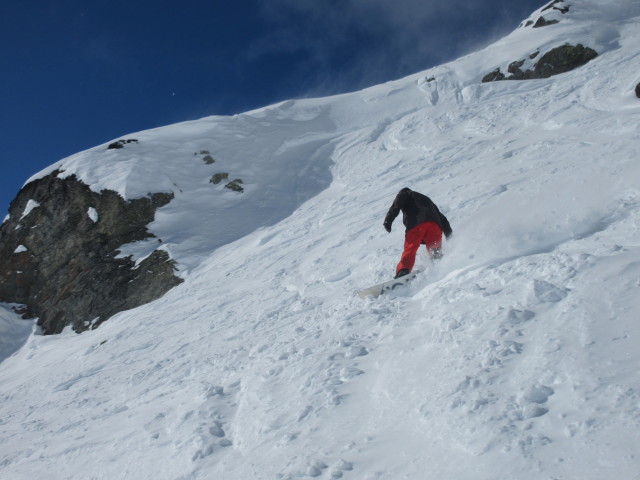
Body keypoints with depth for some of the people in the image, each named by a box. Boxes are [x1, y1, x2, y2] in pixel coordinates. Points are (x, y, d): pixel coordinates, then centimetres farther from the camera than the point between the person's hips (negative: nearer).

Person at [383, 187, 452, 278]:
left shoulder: (404, 194, 30)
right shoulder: (427, 200, 43)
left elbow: (396, 206, 5)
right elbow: (442, 219, 34)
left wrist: (388, 220, -4)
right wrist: (450, 236, 30)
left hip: (415, 224, -4)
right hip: (434, 223, 4)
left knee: (410, 250, -8)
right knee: (436, 252, 7)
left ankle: (403, 272, -28)